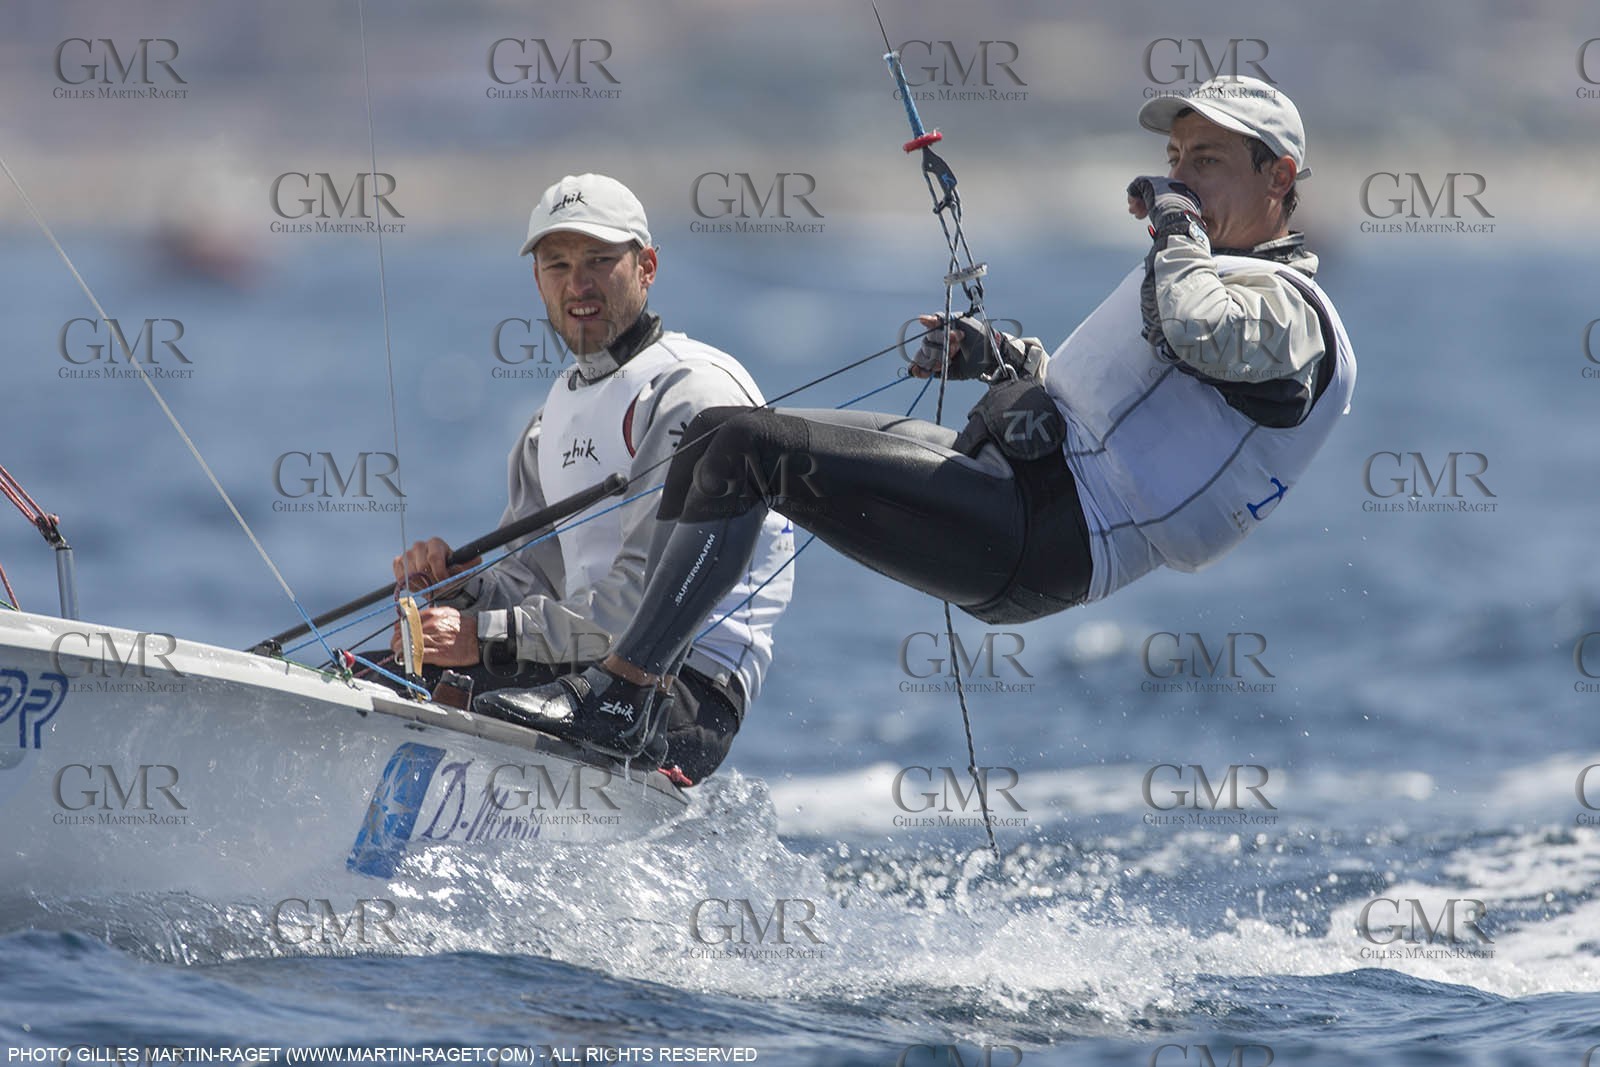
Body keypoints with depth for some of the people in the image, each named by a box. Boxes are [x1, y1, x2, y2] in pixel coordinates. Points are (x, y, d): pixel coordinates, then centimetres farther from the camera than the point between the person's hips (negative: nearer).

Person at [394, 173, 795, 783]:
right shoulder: (556, 417, 22)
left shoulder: (697, 389, -8)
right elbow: (531, 583, 18)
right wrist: (461, 582, -6)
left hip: (689, 691, -9)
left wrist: (487, 636, -22)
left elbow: (652, 596, -18)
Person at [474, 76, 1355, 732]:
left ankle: (616, 696, -17)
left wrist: (1178, 228, -10)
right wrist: (998, 357, 19)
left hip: (1042, 542, -11)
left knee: (743, 449, -20)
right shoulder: (1203, 274, 26)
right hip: (1003, 470, 11)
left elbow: (1198, 335, -30)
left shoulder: (1283, 307, -6)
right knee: (714, 433, 11)